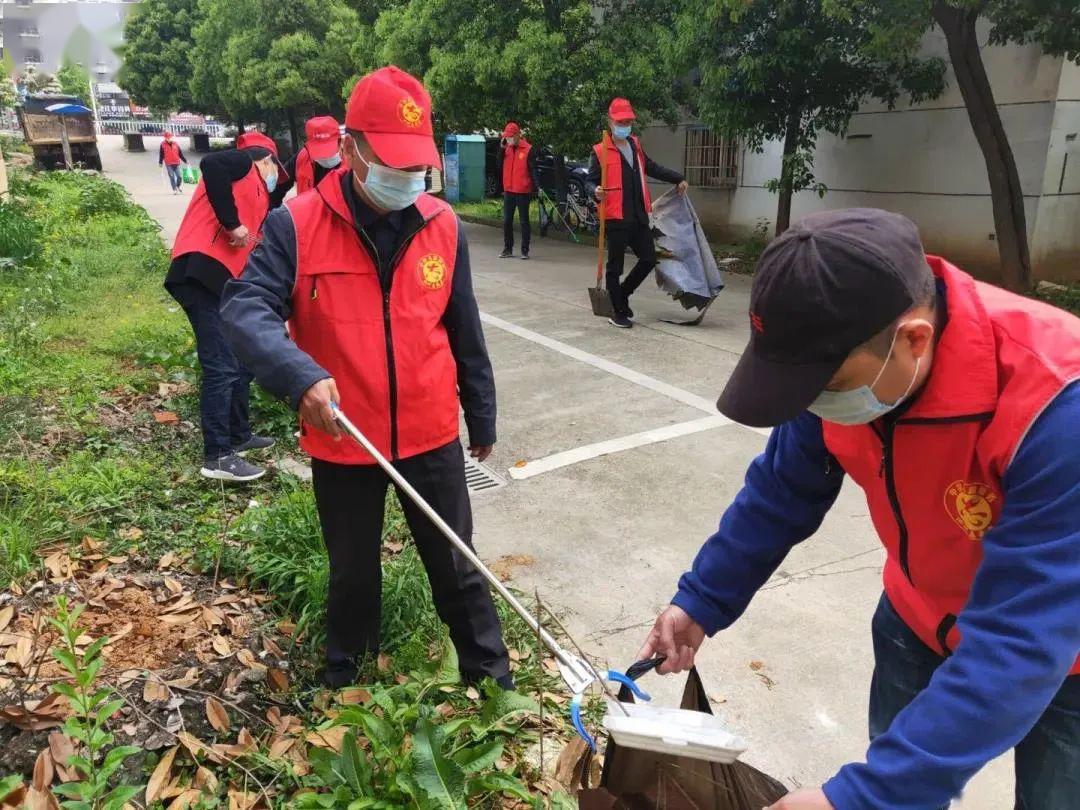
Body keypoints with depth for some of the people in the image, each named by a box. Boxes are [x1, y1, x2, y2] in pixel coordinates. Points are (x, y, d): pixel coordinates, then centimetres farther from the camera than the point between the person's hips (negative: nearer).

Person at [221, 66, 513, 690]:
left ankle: (492, 679, 35)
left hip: (432, 436, 1)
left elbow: (465, 334, 3)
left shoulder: (443, 226, -3)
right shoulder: (297, 225, -11)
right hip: (343, 443, 0)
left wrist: (482, 419, 10)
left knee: (457, 567, 15)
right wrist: (301, 376, -37)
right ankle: (345, 680, 47)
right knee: (353, 572, 21)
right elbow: (246, 306, -18)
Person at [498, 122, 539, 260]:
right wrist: (502, 148, -3)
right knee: (507, 221, 9)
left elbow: (533, 170, -9)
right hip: (508, 191, 6)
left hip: (523, 191, -6)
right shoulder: (507, 149, 10)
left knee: (524, 221, 2)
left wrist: (537, 186, -20)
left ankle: (525, 250, 7)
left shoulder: (528, 149, -7)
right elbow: (500, 164, 6)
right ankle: (507, 249, 18)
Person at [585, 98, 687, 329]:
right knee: (615, 266, 1)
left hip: (639, 216, 7)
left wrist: (677, 179, 27)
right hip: (616, 218, -7)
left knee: (649, 259, 11)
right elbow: (590, 180, -6)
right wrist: (595, 191, -29)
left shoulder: (635, 145, 13)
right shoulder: (600, 151, -7)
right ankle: (617, 313, 12)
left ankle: (621, 294, 28)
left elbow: (650, 168, 26)